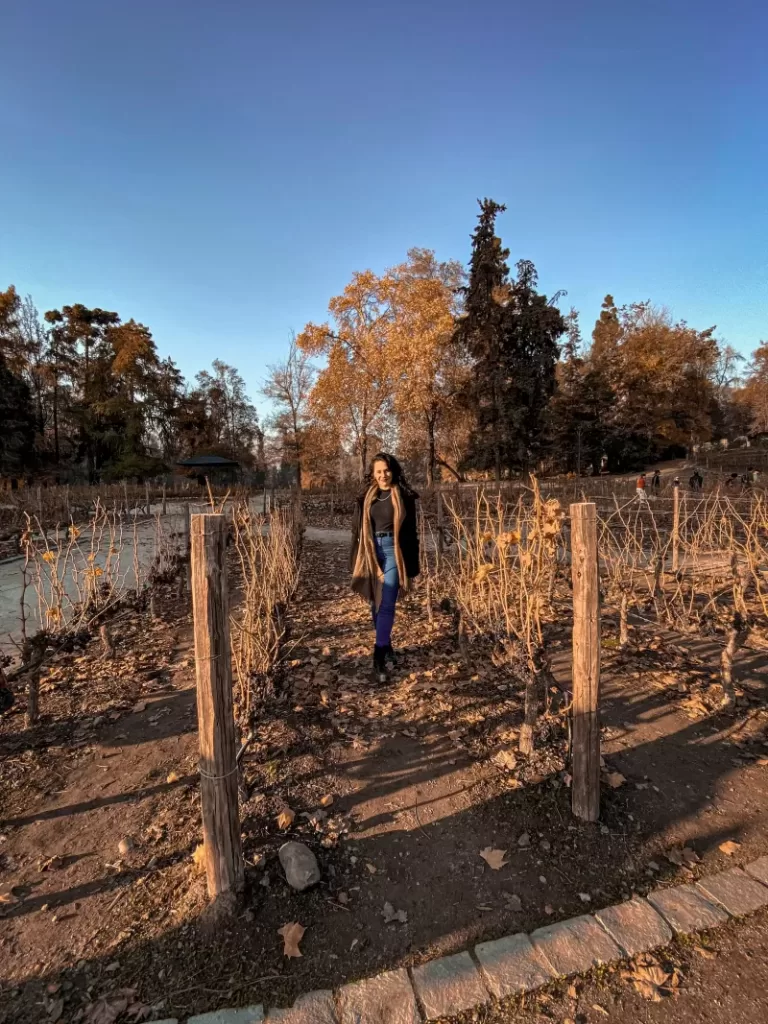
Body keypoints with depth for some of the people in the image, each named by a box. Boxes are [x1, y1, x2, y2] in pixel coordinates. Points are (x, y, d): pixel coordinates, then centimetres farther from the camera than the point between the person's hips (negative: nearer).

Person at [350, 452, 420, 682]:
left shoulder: (404, 497, -3)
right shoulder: (366, 497, 5)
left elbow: (411, 532, 0)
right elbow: (357, 530, 8)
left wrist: (411, 568, -2)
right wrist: (356, 563, 4)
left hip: (393, 551, -3)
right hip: (371, 552, 4)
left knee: (386, 604, -10)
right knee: (376, 603, 13)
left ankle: (379, 659, -6)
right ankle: (386, 645, 33)